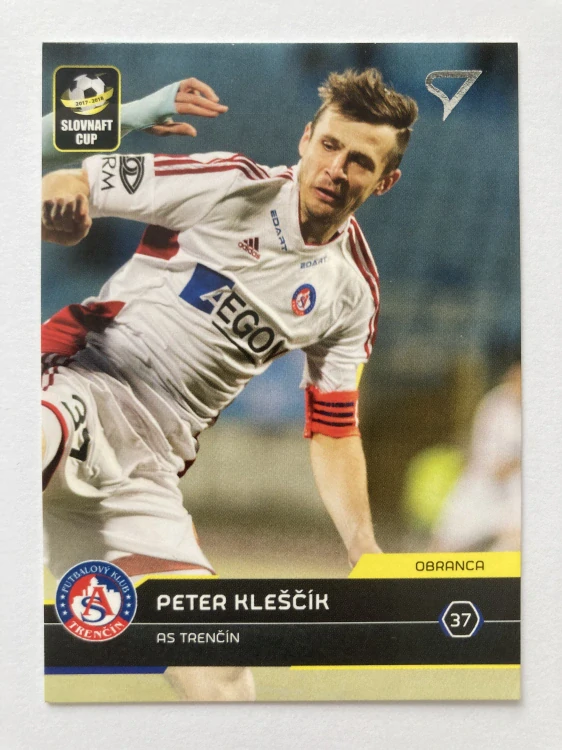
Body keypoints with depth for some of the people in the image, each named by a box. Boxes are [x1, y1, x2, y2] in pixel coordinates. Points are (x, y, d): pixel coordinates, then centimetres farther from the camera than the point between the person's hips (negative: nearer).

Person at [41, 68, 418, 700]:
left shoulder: (352, 292, 11)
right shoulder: (229, 184, -3)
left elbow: (333, 432, 15)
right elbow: (73, 184, -3)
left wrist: (368, 554, 2)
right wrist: (58, 199, -28)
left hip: (148, 471, 5)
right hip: (77, 386, -4)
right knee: (48, 427, -42)